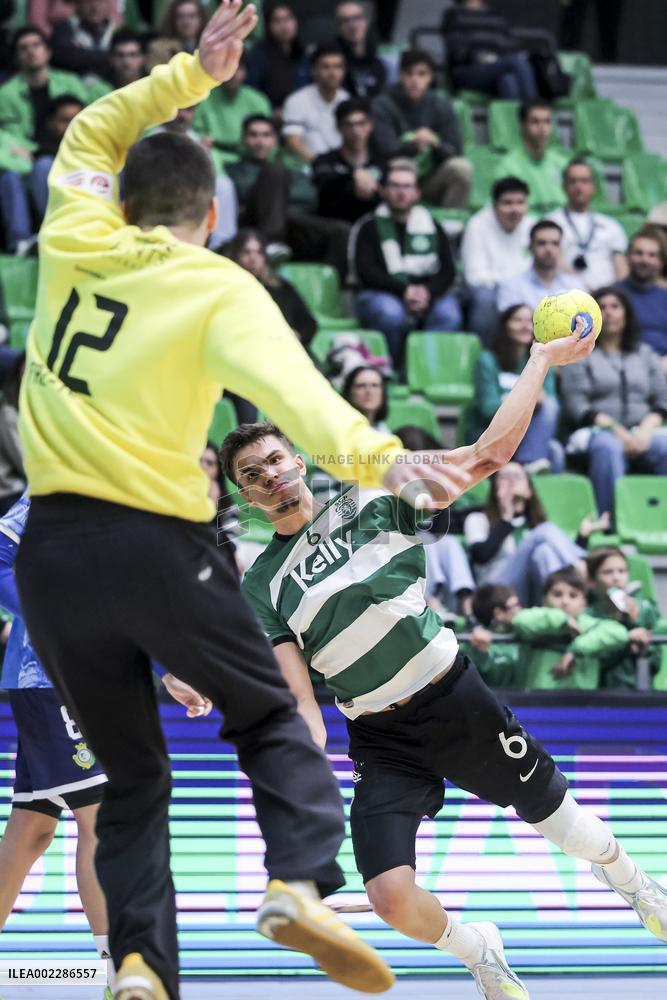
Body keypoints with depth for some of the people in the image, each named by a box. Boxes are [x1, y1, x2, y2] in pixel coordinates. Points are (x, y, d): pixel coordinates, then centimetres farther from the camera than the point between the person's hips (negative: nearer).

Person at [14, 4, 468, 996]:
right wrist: (376, 457, -37)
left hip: (53, 550, 3)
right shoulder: (221, 290, -3)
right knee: (270, 720, 16)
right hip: (160, 547, -3)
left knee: (132, 776, 13)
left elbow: (92, 133, 28)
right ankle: (299, 883, -10)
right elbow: (290, 386, -24)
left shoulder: (75, 244, 7)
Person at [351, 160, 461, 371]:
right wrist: (404, 290, -18)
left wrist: (427, 291, -15)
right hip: (380, 294, -2)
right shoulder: (369, 227, 7)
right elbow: (366, 272, -4)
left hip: (428, 295, 2)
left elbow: (447, 271, 7)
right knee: (391, 314, -37)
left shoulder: (432, 227, 16)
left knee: (448, 314, -31)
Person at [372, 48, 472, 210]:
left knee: (462, 167, -27)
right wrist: (412, 146, -38)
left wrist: (436, 143, -28)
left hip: (432, 182, 2)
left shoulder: (441, 105, 0)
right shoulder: (383, 105, -8)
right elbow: (386, 152, -16)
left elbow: (453, 153, -4)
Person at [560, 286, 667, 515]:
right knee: (608, 447, -39)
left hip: (643, 432, 2)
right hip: (598, 431, -2)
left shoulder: (645, 354, 25)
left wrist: (645, 431, -8)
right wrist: (615, 429, -13)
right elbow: (576, 406, 1)